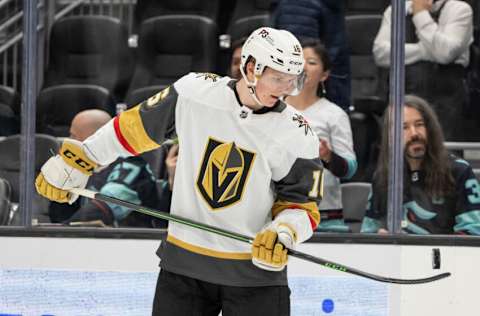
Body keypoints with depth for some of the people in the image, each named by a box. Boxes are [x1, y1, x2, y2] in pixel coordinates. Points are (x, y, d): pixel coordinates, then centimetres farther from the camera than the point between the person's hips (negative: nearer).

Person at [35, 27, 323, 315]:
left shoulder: (298, 137, -9)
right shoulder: (194, 93, -8)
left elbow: (302, 205, -3)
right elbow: (135, 128, 5)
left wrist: (283, 233, -25)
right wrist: (75, 163, 10)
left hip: (257, 268, -1)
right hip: (184, 262, 1)